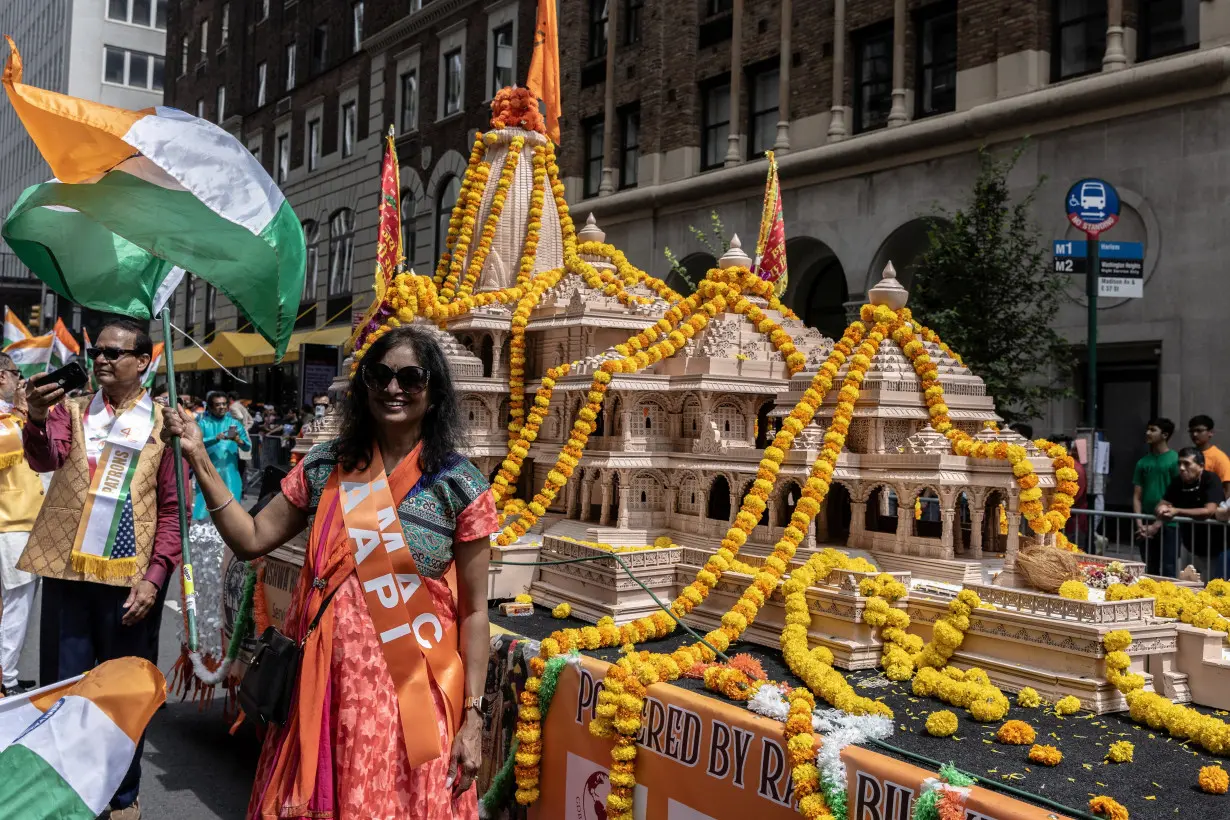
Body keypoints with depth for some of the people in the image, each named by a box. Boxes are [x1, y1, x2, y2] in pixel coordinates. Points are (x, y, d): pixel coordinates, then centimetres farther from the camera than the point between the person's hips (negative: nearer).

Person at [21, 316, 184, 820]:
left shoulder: (162, 422, 3)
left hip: (131, 579, -1)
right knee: (61, 687, 7)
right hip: (67, 571, 1)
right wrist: (37, 419, -35)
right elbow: (44, 460, -14)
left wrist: (154, 577, -9)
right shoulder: (71, 409, 7)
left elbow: (173, 509, 0)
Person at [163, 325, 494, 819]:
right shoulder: (325, 466, 4)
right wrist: (199, 459, 0)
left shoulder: (460, 485, -6)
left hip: (414, 694, -3)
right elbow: (251, 539, 6)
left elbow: (473, 609, -4)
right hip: (327, 684, 3)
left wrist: (472, 716, -6)